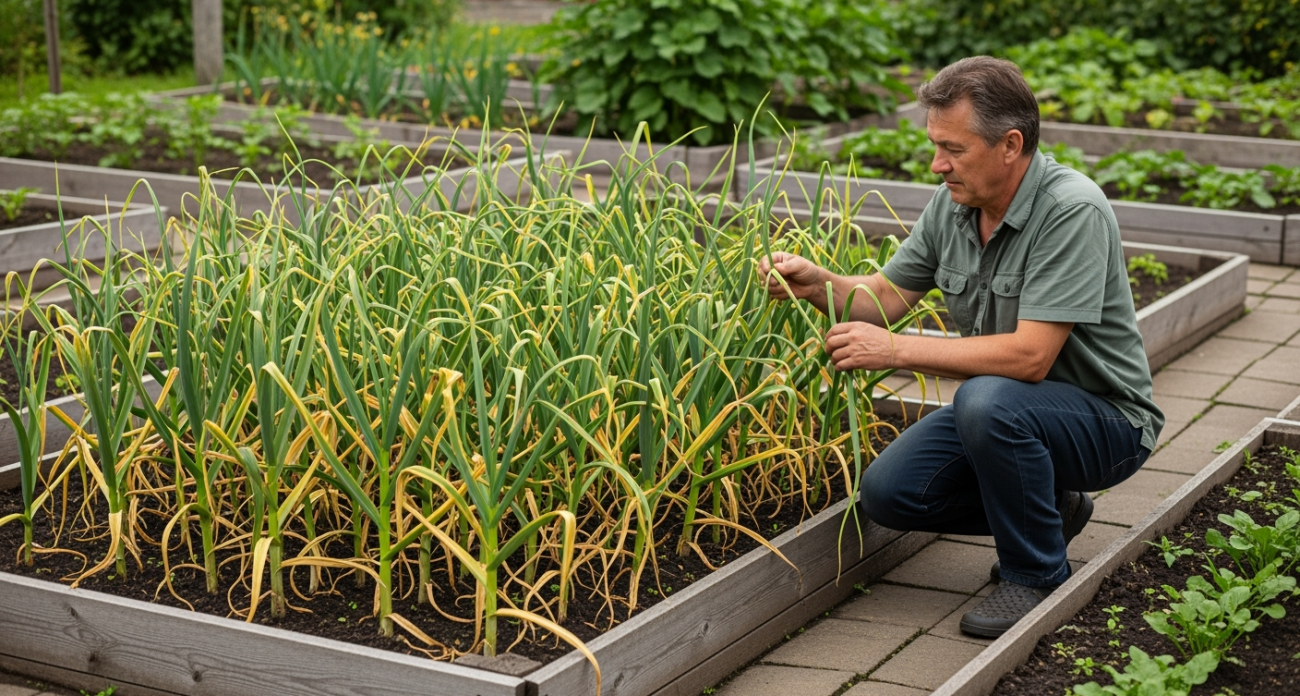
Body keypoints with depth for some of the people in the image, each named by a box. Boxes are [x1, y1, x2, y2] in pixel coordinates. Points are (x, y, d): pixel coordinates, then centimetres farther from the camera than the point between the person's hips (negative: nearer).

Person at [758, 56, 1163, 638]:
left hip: (1105, 418, -7)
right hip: (1005, 409, 7)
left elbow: (1029, 356, -32)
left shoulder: (1072, 212, -26)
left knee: (989, 402, -36)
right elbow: (887, 294, 6)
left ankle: (1036, 573, -12)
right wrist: (815, 283, -14)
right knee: (889, 493, -9)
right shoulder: (953, 203, -3)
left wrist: (897, 350, -30)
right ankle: (1049, 509, 14)